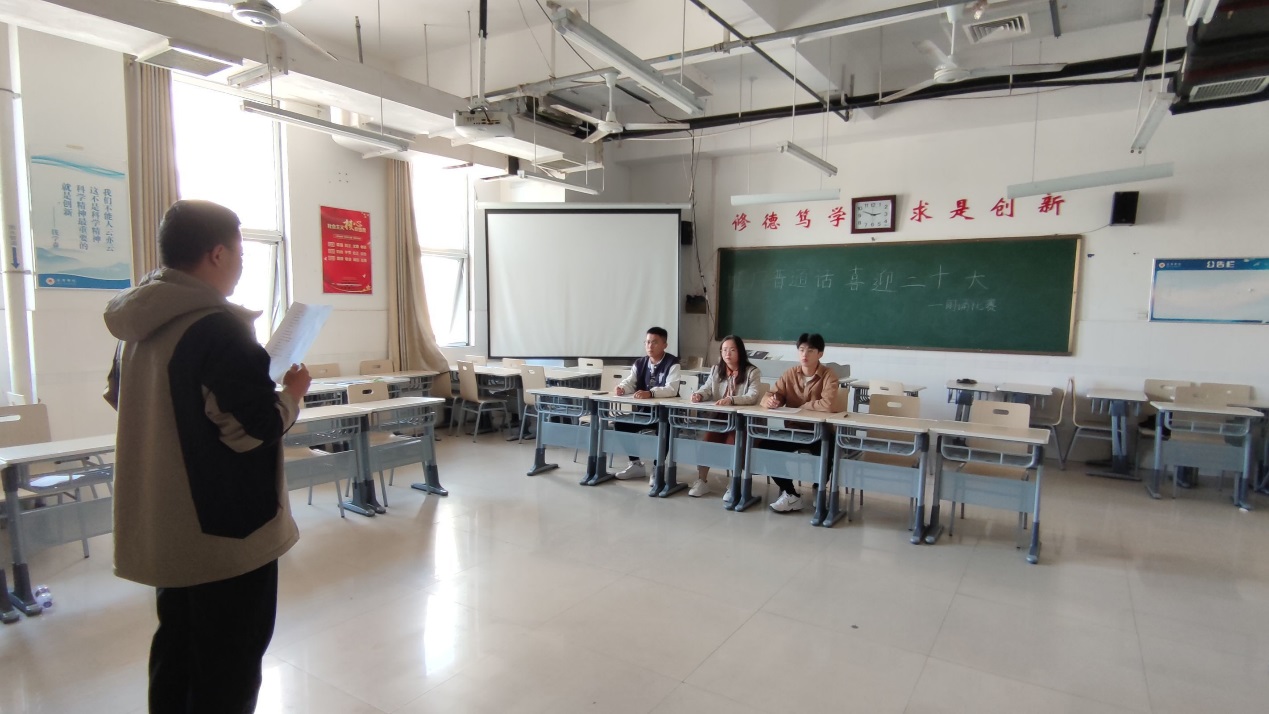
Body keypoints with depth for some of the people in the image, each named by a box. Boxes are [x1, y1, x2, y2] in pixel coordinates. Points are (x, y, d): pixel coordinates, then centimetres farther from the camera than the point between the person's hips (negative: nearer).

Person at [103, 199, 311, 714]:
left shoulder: (137, 327, 4)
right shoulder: (219, 327, -23)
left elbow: (118, 397, 19)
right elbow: (259, 427, -25)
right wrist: (292, 395, -5)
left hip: (164, 526, 9)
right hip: (226, 526, -8)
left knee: (177, 645, 23)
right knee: (229, 661, 8)